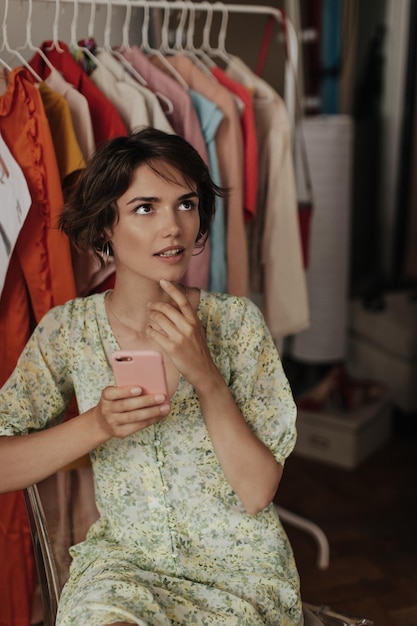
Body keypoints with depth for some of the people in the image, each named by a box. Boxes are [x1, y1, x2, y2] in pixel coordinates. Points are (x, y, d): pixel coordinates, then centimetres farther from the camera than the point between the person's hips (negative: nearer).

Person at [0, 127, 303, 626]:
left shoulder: (236, 321, -8)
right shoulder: (68, 329, -4)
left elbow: (257, 494, -12)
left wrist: (205, 374, -24)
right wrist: (97, 424, -22)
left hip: (239, 566, 0)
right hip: (122, 557, 0)